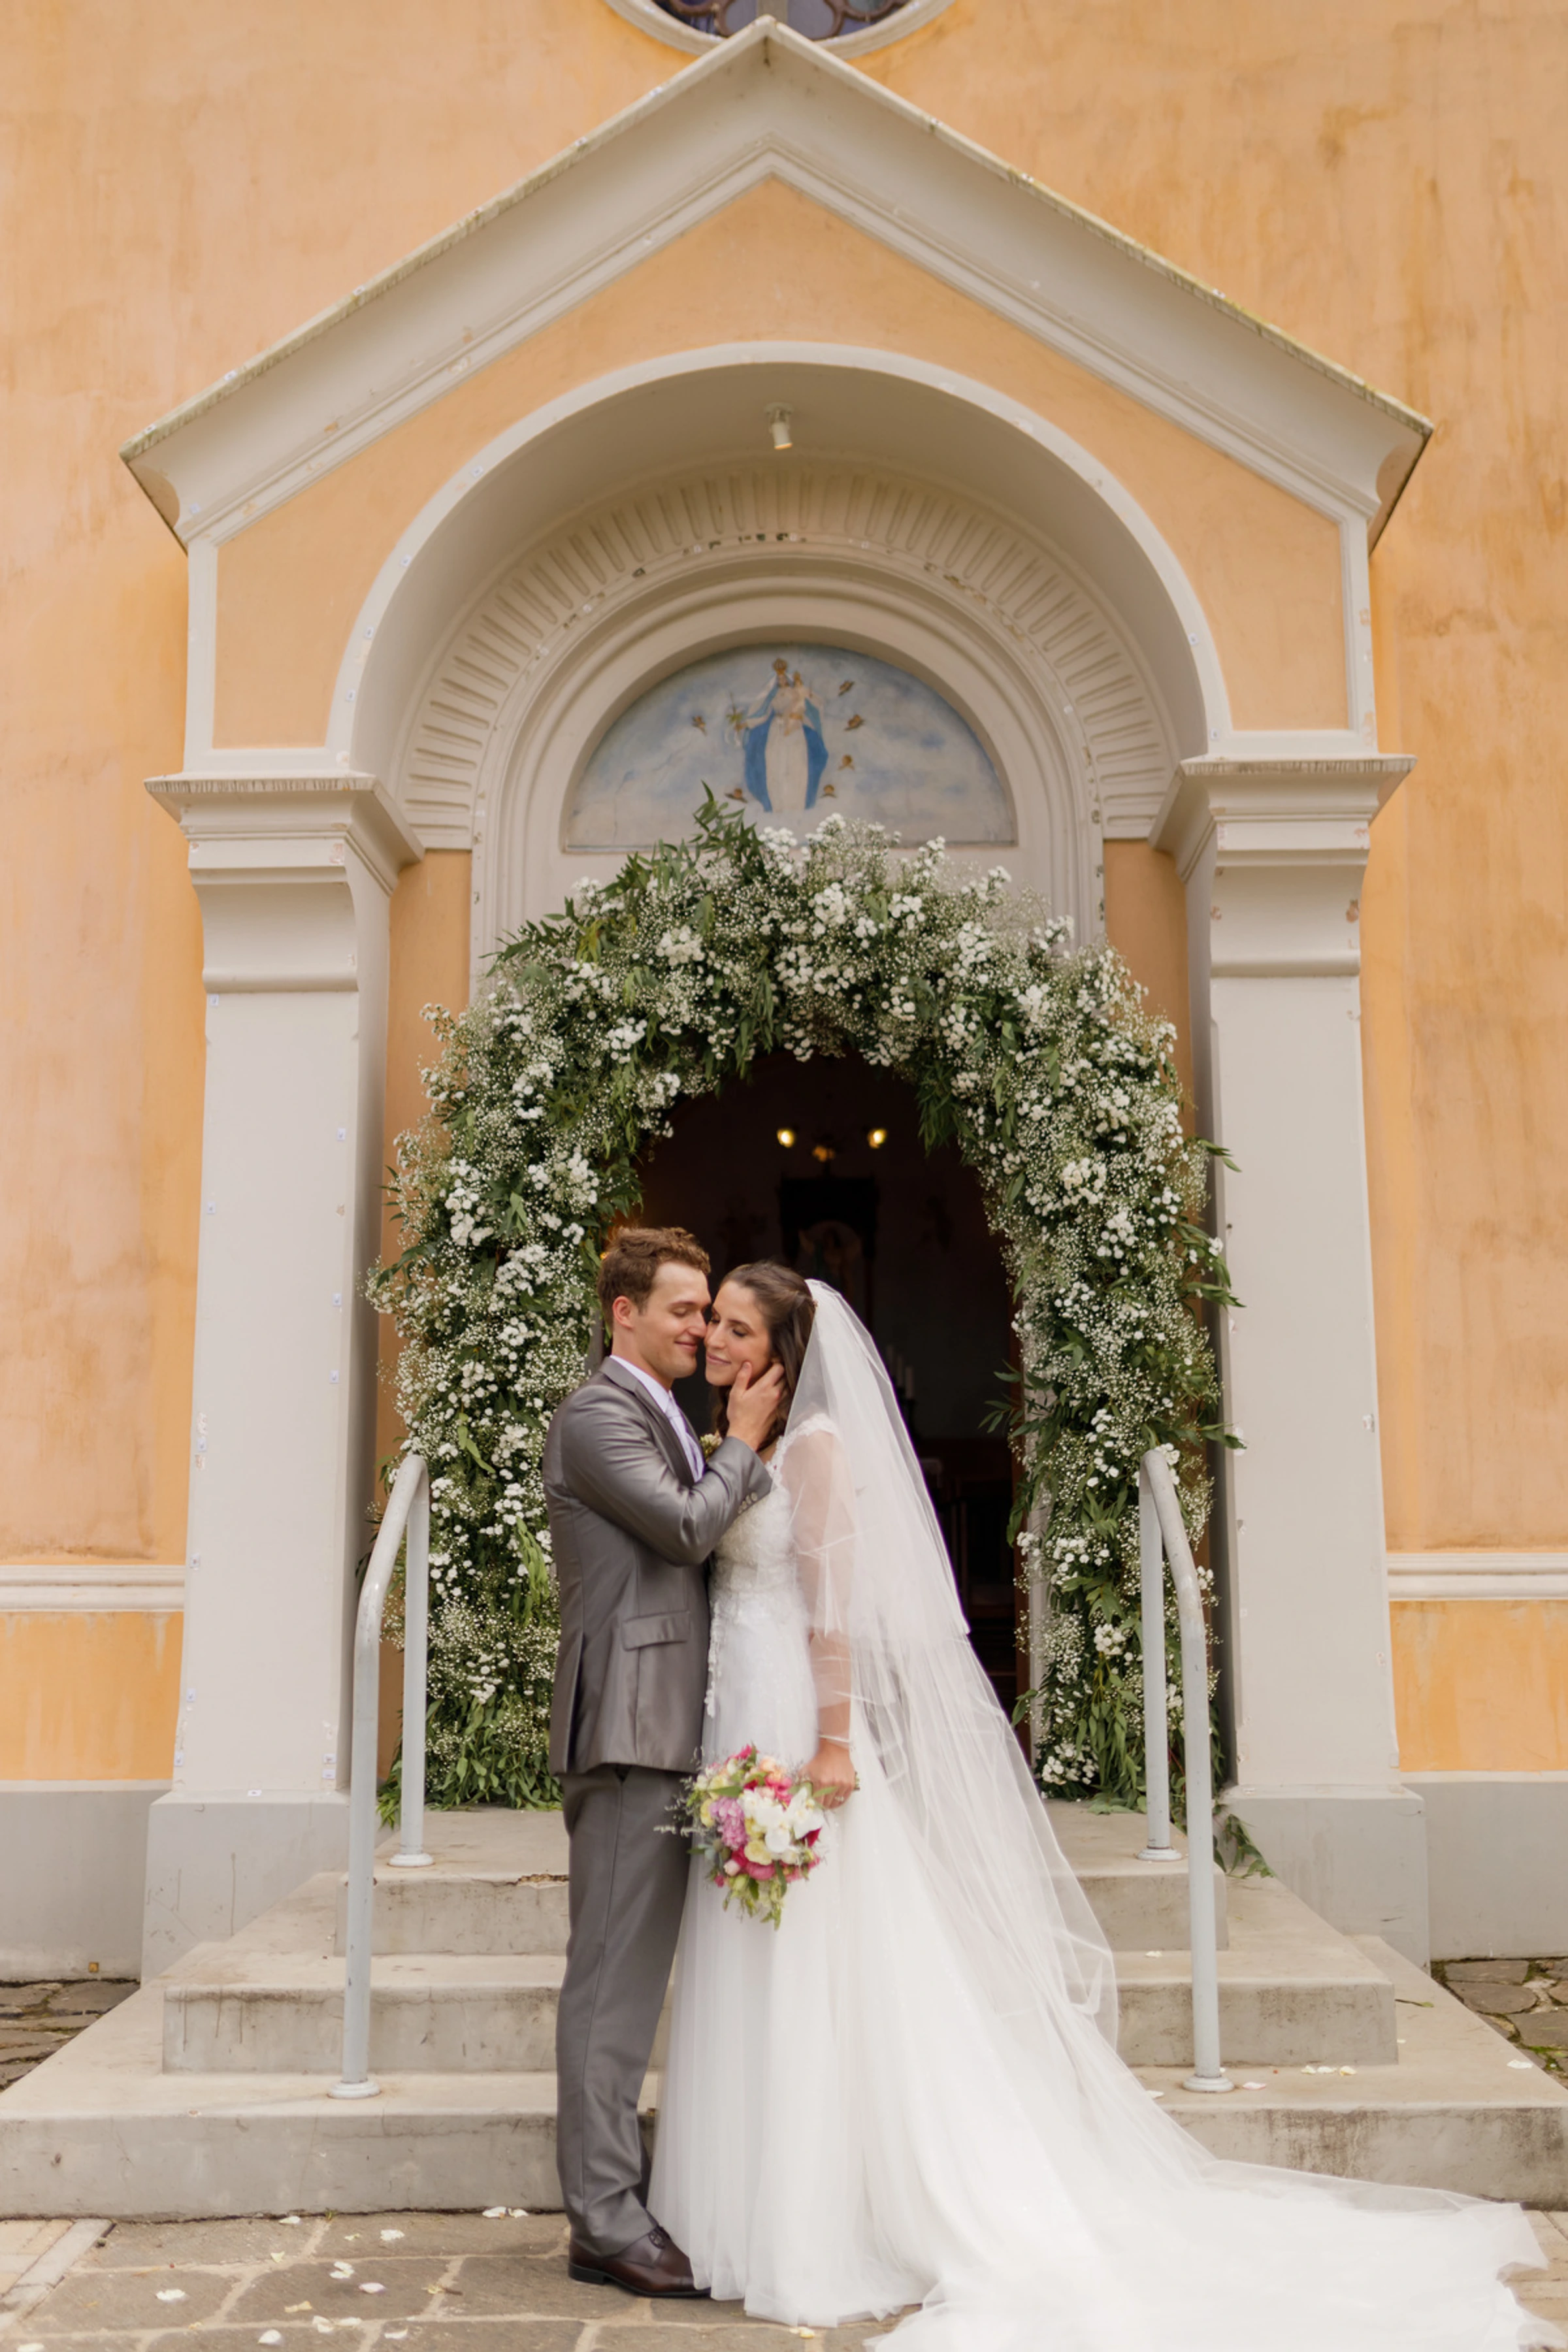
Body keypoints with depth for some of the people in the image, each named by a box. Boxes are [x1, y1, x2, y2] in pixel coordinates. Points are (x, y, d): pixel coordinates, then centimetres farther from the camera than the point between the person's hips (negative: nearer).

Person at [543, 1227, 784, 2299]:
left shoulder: (666, 1420, 21)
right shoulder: (597, 1415, -10)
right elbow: (687, 1527, -18)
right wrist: (745, 1441, -5)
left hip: (667, 1733, 10)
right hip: (628, 1728, -10)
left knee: (634, 1972, 14)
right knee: (614, 1975, -5)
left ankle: (619, 2195, 23)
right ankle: (607, 2222, 2)